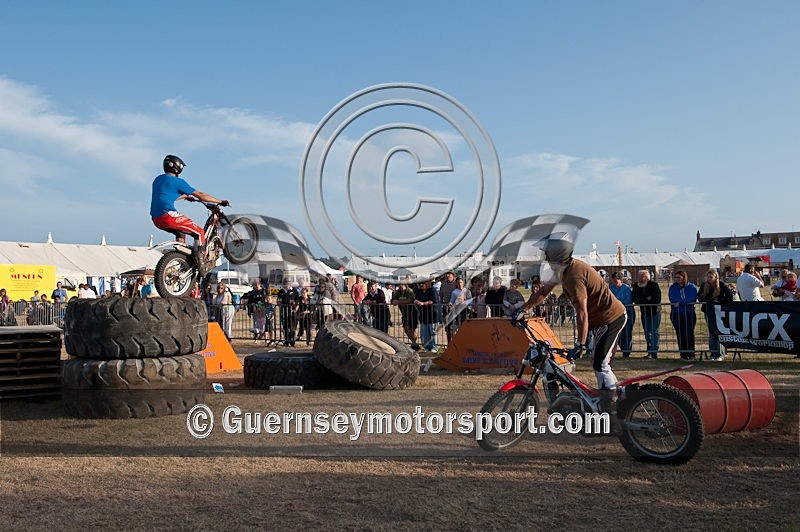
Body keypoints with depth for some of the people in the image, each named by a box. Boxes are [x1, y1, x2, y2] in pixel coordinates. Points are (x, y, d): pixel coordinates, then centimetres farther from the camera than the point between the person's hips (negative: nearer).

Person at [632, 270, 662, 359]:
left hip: (655, 311, -3)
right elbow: (635, 299, -8)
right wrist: (647, 299, -15)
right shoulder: (636, 286, 0)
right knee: (647, 332, 5)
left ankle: (654, 351, -3)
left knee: (655, 332, -4)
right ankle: (650, 352, 10)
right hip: (644, 312, 3)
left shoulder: (653, 285, -8)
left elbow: (657, 298, -15)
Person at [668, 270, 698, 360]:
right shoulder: (672, 288, 8)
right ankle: (683, 354, 7)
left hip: (689, 314, -2)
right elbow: (673, 299, -7)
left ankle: (691, 354, 2)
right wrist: (686, 301, -16)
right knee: (680, 334, 1)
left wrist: (680, 302, -17)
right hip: (676, 314, 2)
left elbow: (693, 299, -11)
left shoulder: (692, 287, 3)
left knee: (689, 333, -6)